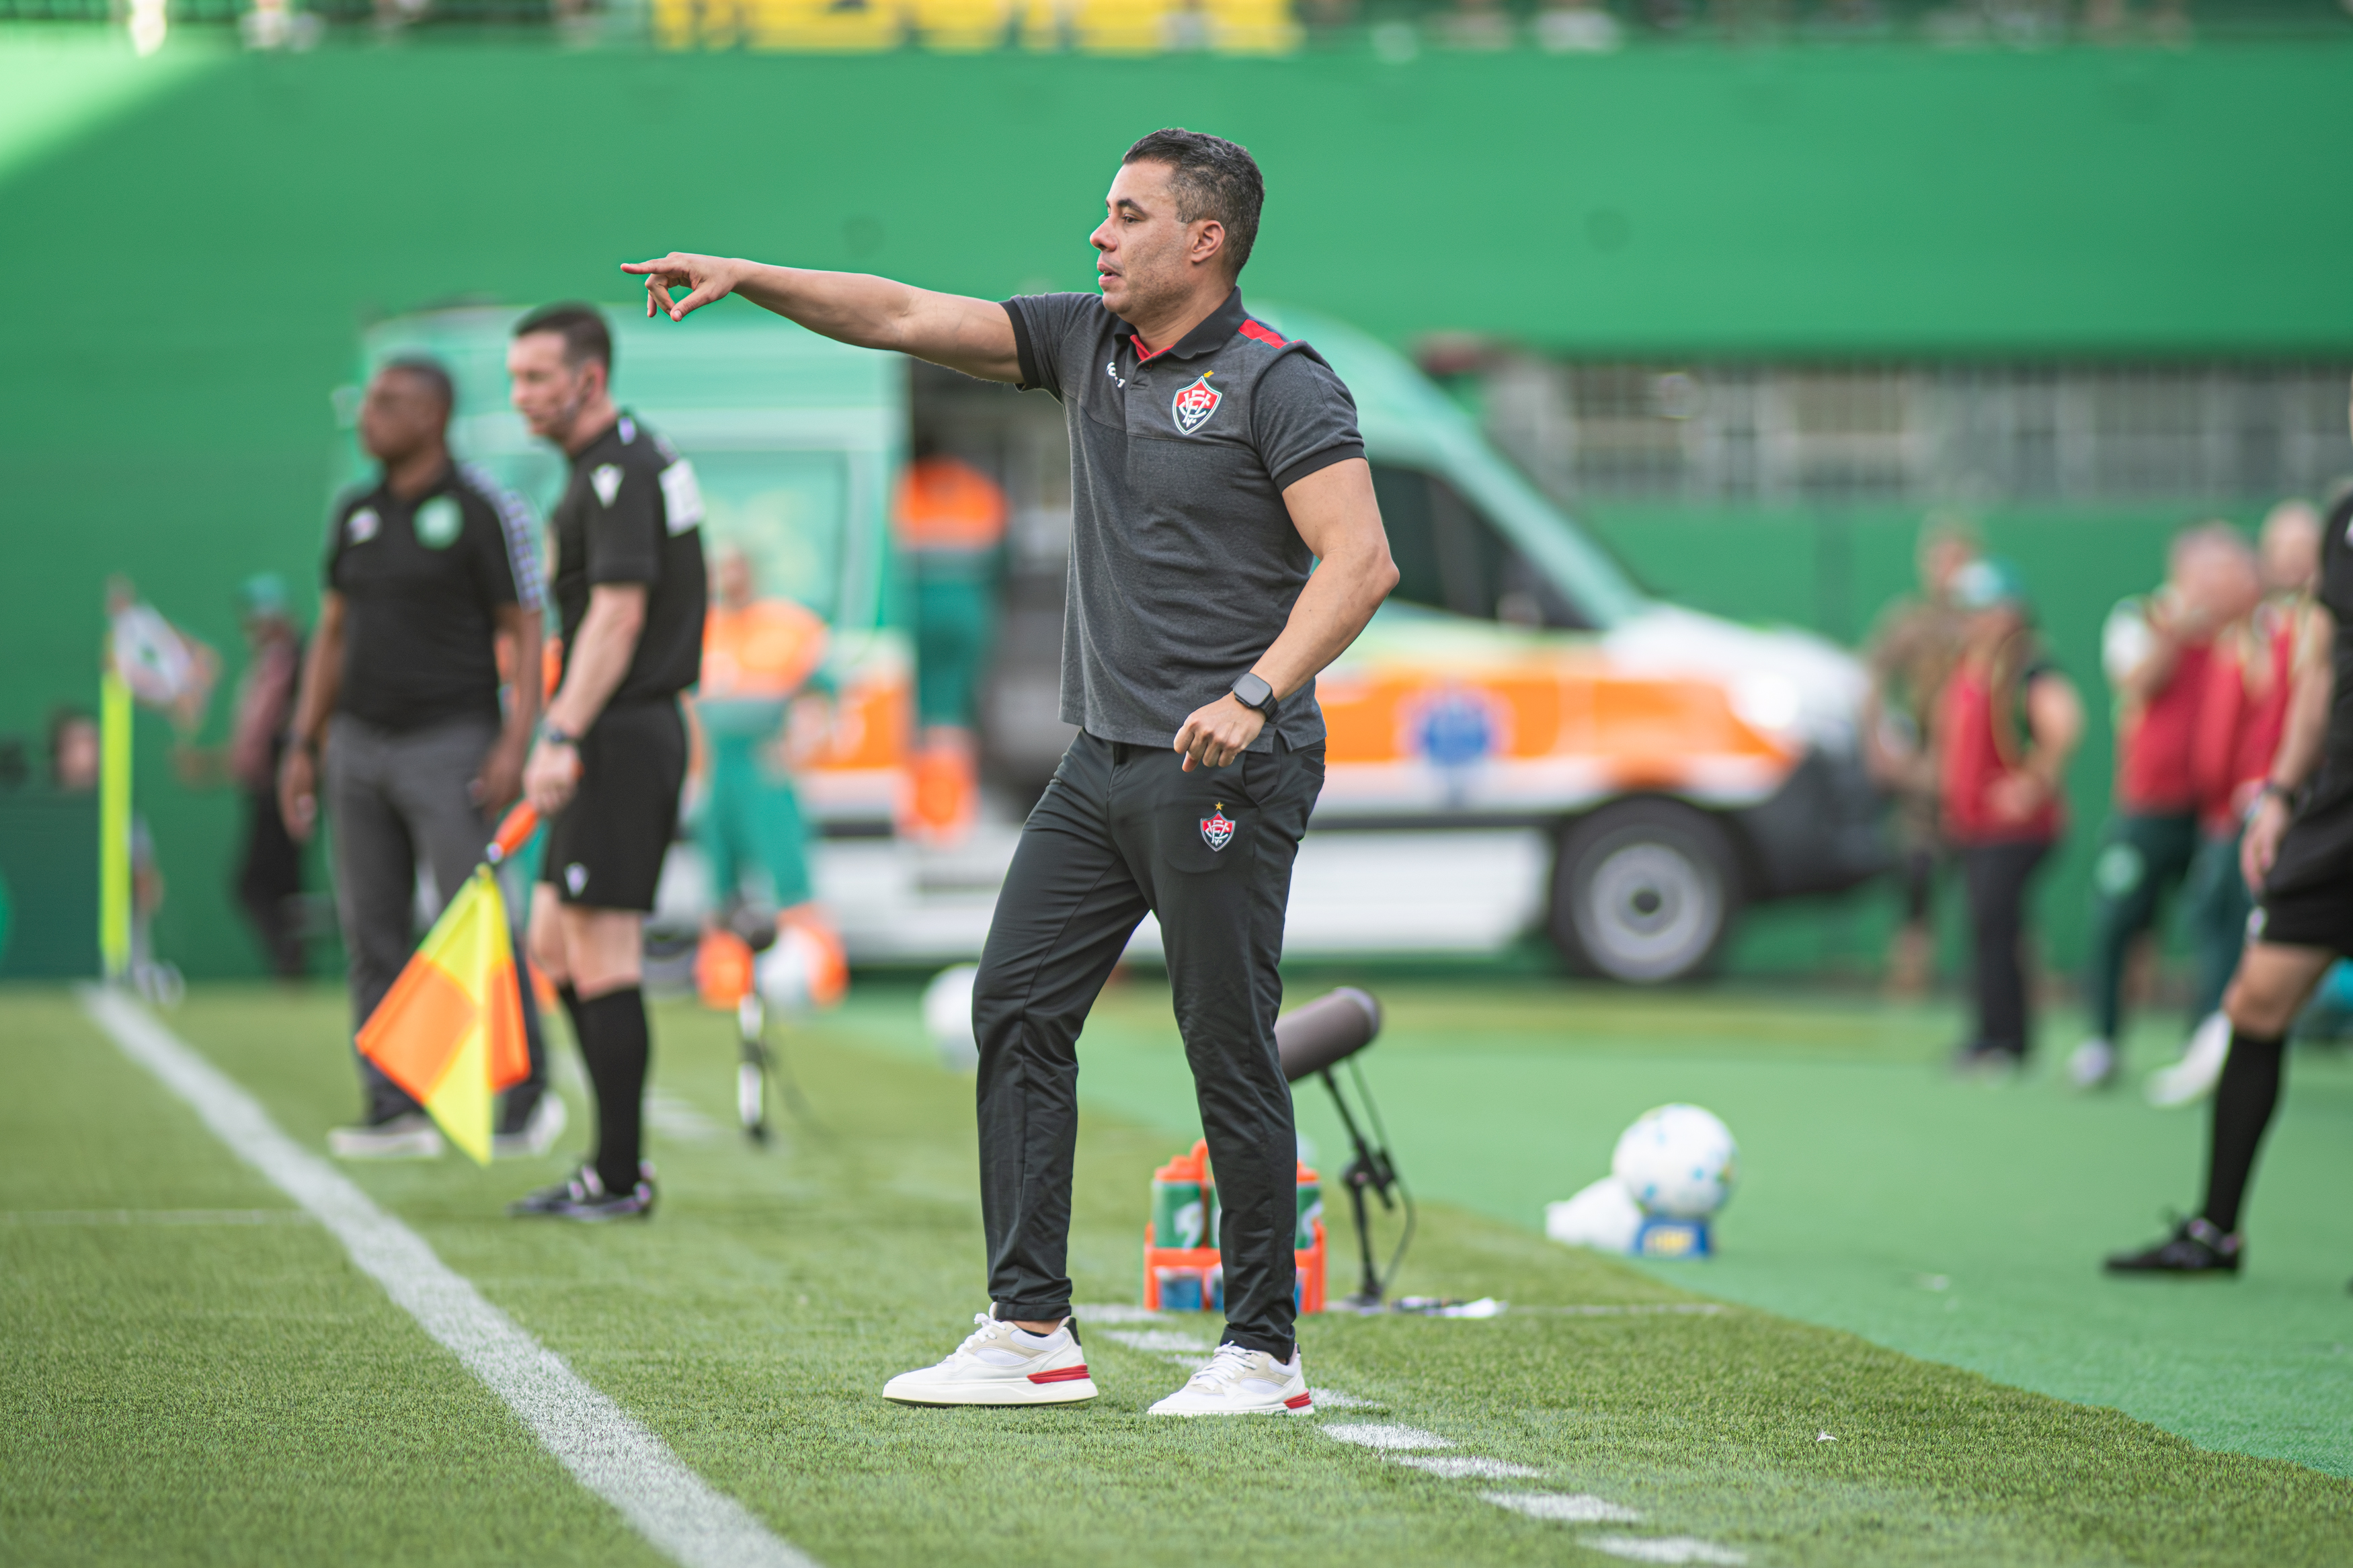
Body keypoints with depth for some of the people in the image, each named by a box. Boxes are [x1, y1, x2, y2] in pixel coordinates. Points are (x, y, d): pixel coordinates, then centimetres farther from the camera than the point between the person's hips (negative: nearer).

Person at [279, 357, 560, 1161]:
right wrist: (303, 746, 13)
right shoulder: (356, 513, 12)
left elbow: (526, 635, -6)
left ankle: (528, 1096, 3)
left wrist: (514, 744, -15)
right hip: (360, 745, 6)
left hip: (449, 742, -6)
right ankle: (396, 1109, 7)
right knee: (372, 931, 3)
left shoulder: (483, 508, -6)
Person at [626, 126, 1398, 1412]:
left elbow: (1359, 562, -17)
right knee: (1016, 1005, 3)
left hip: (1224, 773, -8)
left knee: (1228, 1052, -5)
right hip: (1104, 760, 8)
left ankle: (1263, 1353, 3)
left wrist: (1257, 693, -27)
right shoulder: (1084, 343, 12)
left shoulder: (1281, 384, -9)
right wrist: (748, 279, 4)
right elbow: (907, 318, 13)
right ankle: (1031, 1331, 7)